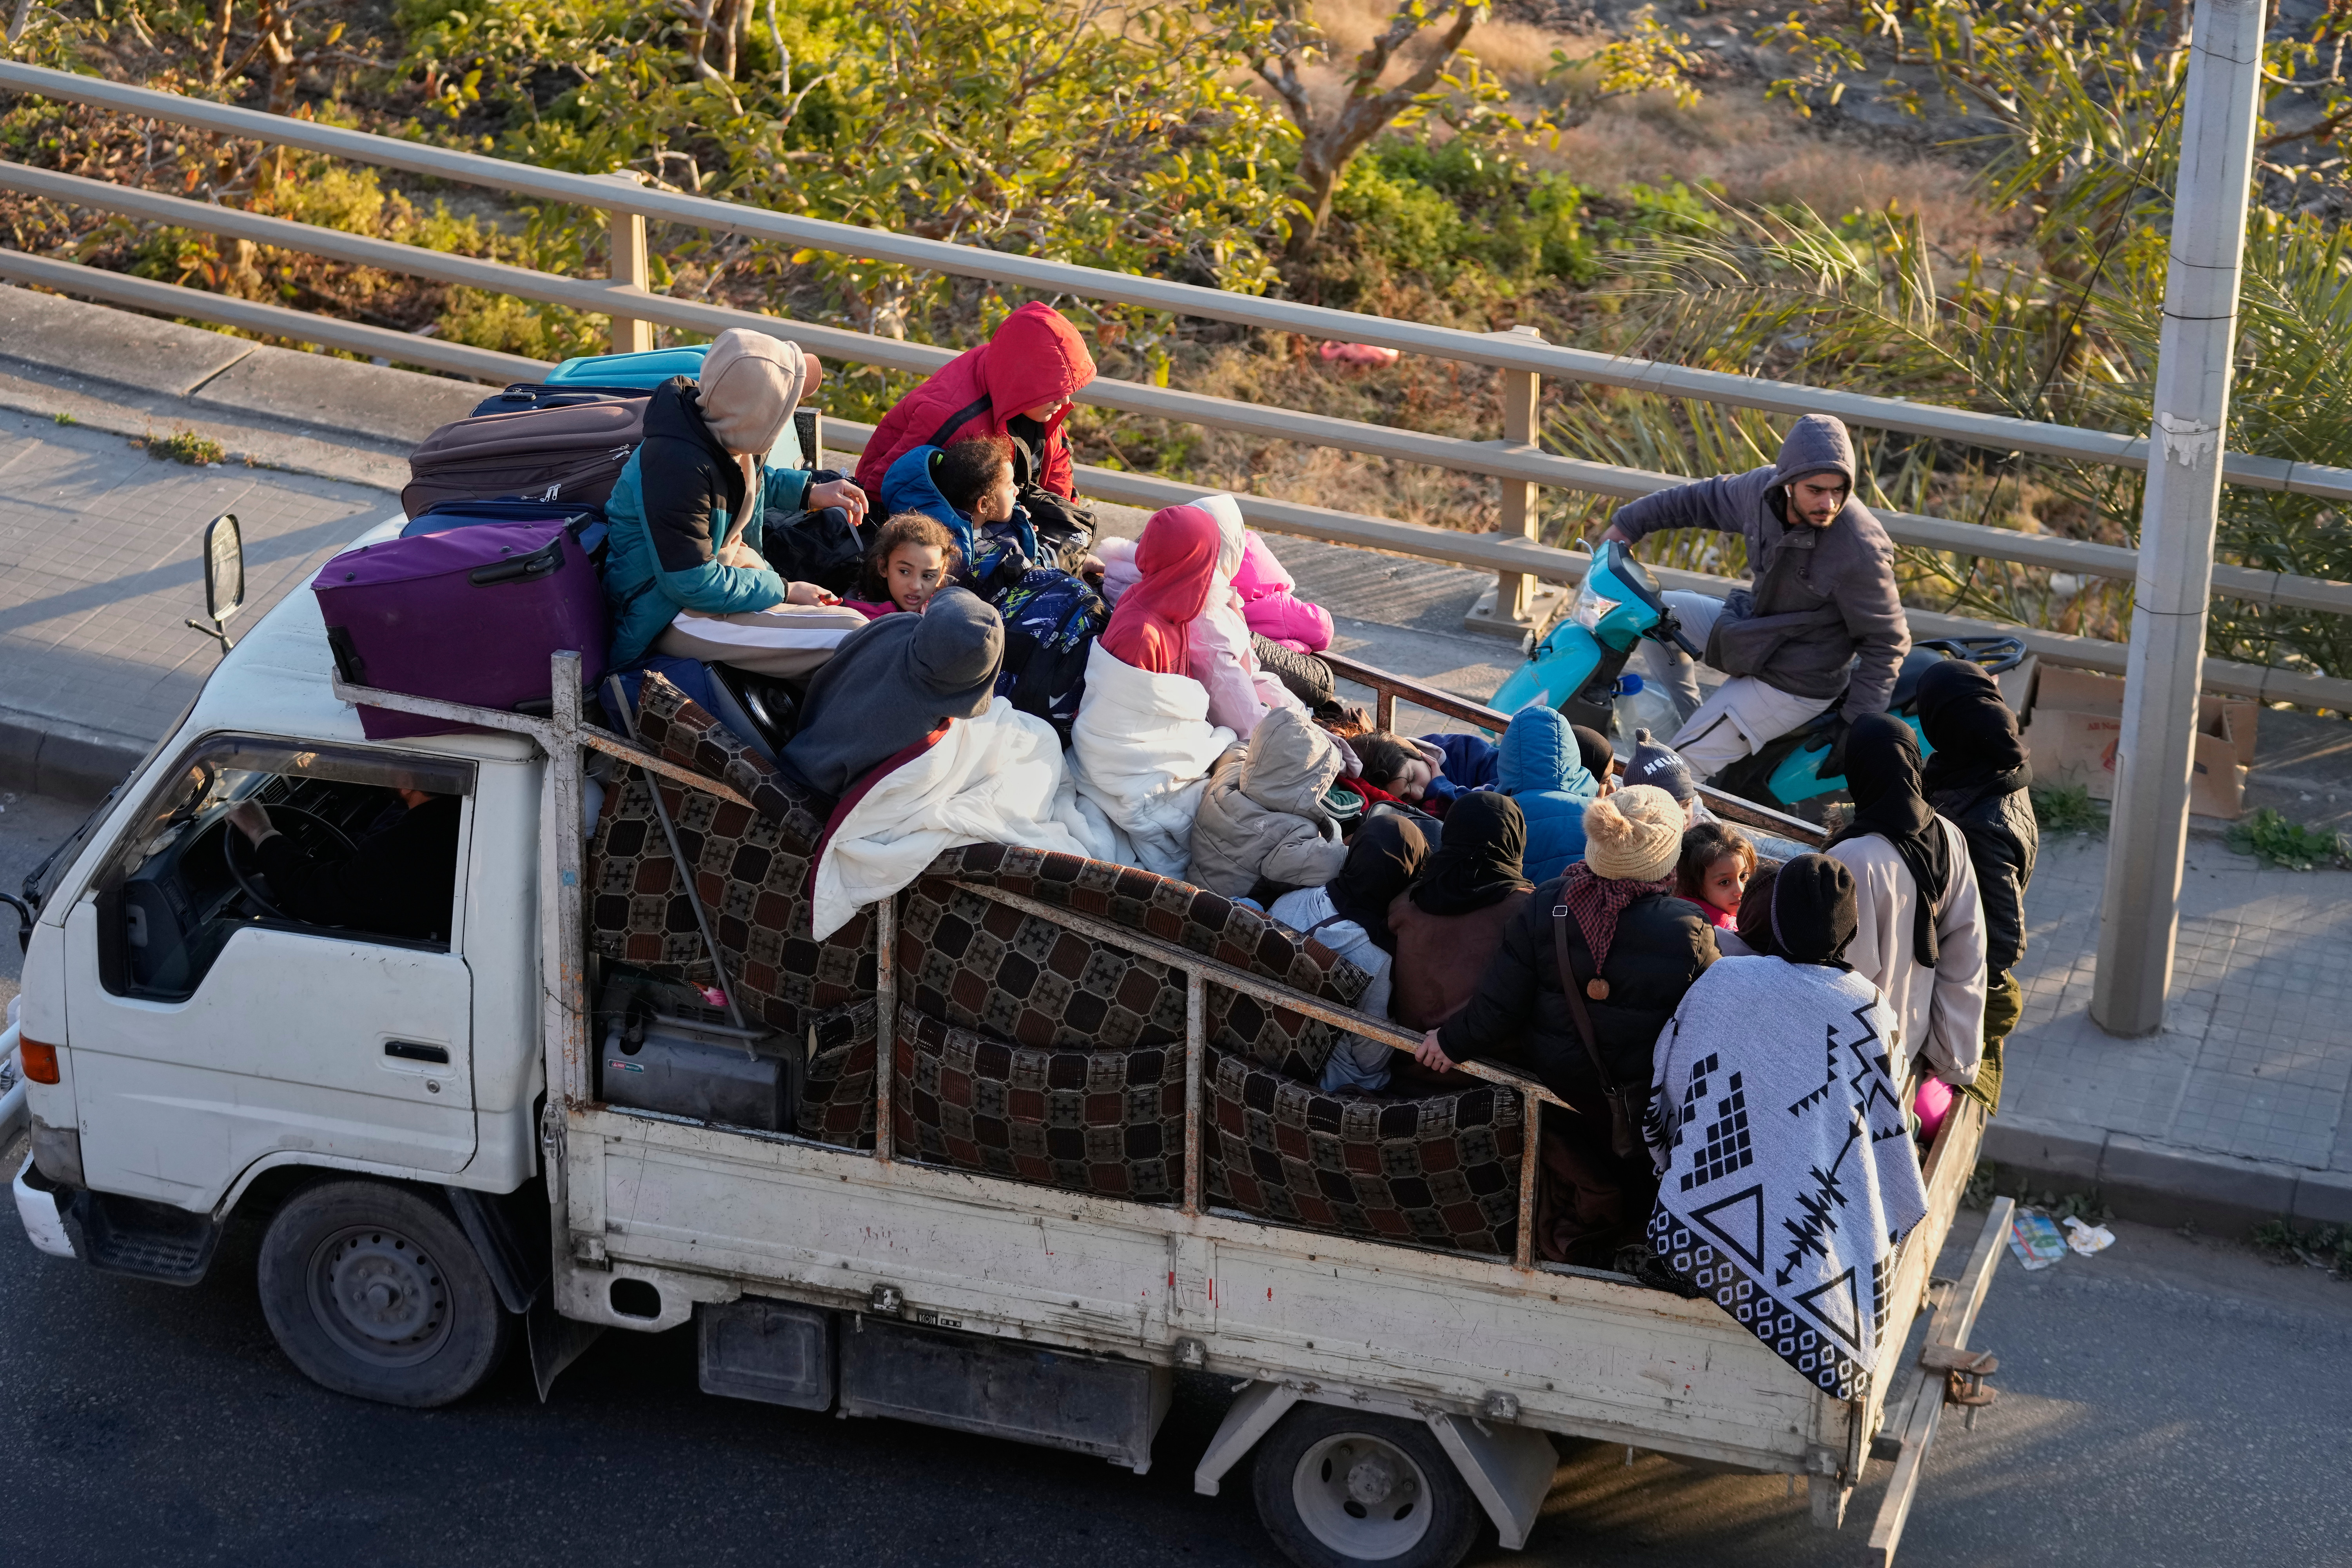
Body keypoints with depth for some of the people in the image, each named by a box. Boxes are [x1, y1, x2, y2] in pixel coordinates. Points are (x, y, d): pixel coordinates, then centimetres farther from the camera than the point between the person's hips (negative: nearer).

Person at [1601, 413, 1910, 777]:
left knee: (1678, 769, -14)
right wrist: (1629, 522, 16)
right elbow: (1709, 499, 11)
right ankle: (1688, 717, 26)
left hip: (1790, 685, -8)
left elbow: (1886, 641, -20)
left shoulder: (1860, 552, -30)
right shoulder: (1764, 489, -12)